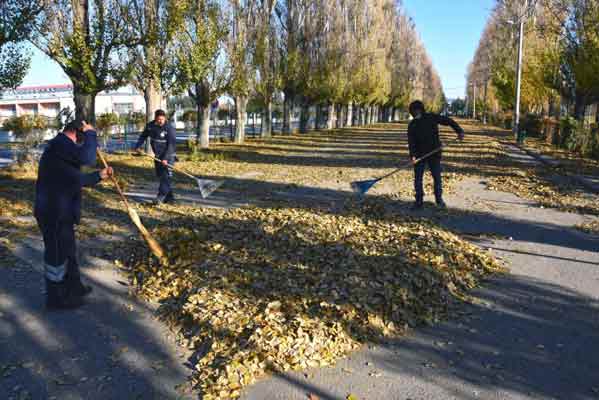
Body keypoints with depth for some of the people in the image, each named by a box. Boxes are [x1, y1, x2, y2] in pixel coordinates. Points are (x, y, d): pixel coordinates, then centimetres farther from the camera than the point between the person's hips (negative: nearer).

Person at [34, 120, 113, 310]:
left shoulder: (63, 147, 18)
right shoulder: (60, 143, -16)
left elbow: (77, 180, 24)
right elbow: (87, 158, -32)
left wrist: (99, 175, 18)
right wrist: (90, 134, -16)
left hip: (61, 211, 11)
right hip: (53, 212, -11)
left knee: (68, 251, 22)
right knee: (57, 254, 3)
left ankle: (73, 286, 38)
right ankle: (56, 297, 17)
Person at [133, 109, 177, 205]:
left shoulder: (169, 128, -18)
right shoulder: (150, 126, 0)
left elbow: (172, 145, -22)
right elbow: (143, 136, 16)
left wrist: (165, 158, -27)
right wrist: (138, 146, 2)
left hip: (168, 156, -7)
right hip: (157, 155, 7)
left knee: (165, 176, -14)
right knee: (160, 175, 11)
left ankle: (161, 196, -11)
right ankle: (169, 197, 19)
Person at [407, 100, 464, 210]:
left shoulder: (432, 117, -1)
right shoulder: (412, 125, 1)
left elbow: (448, 121, 0)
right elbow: (411, 142, -8)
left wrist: (459, 131, -13)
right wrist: (412, 155, -22)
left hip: (434, 153, -1)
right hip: (419, 155, 1)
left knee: (437, 177, 4)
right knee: (418, 178, 0)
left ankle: (439, 199, 19)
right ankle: (419, 201, 9)